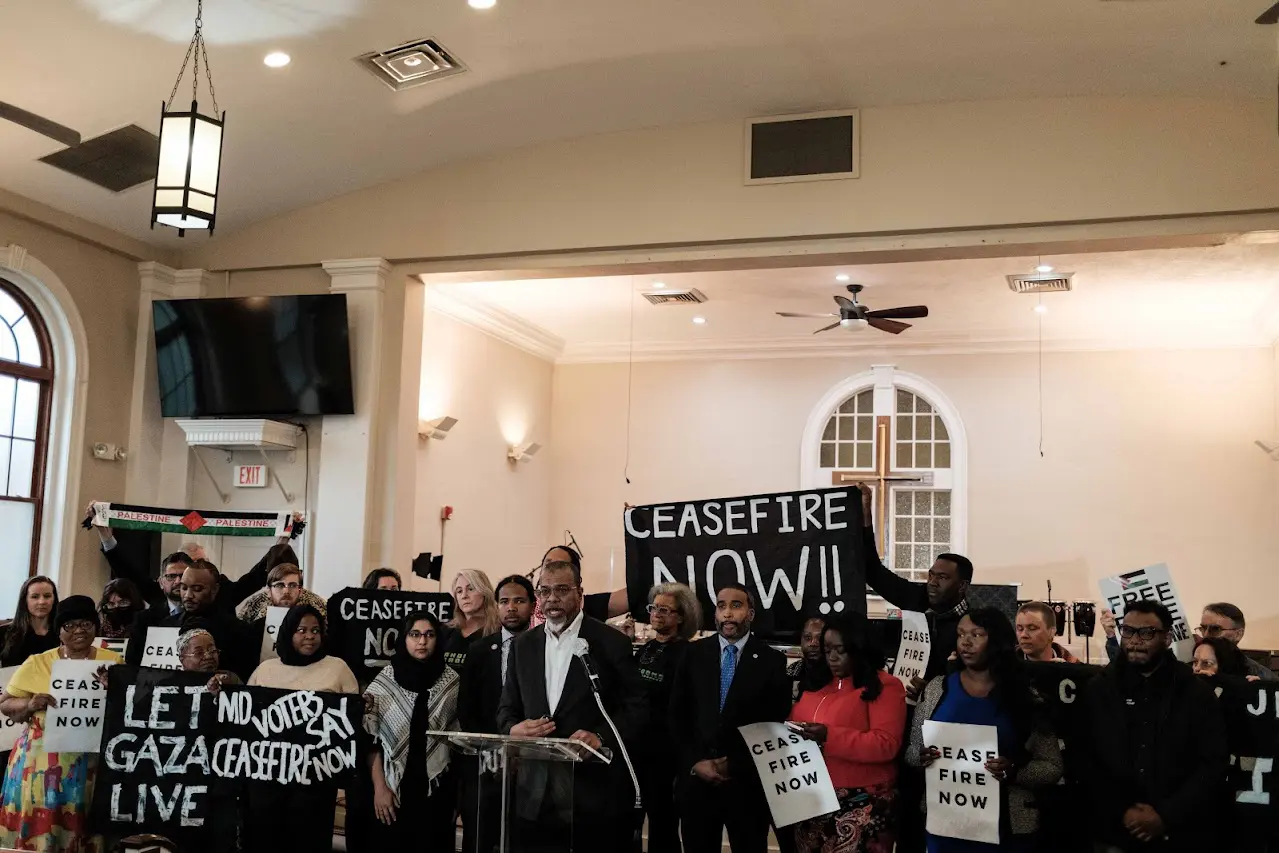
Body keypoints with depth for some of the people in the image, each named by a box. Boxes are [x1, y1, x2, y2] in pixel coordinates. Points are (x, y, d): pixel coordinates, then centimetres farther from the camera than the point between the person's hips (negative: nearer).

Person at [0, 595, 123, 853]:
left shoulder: (113, 662, 6)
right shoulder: (37, 663, 5)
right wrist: (30, 704, -12)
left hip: (90, 764, 0)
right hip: (42, 762, 0)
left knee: (81, 832, 1)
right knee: (37, 830, -3)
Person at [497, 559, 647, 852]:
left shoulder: (611, 642, -3)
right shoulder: (523, 645, 11)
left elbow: (636, 707, -5)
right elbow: (507, 708, 14)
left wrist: (602, 736, -21)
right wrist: (513, 728, -8)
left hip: (593, 790, -4)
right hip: (536, 792, 4)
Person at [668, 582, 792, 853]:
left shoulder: (771, 660, -1)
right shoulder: (694, 654, 5)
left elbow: (776, 725, -2)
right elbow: (677, 716, 5)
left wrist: (736, 764, -8)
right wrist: (694, 763, -6)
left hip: (747, 783, -2)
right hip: (696, 780, 2)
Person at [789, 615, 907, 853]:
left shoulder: (884, 686, -6)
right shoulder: (816, 685, 14)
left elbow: (886, 745, -15)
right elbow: (795, 725, 22)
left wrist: (830, 736, -23)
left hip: (862, 803, -6)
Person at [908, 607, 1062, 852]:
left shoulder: (1024, 697, -3)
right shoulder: (937, 689, 2)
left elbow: (1052, 767, -1)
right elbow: (912, 750, 8)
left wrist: (1014, 771, -18)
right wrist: (922, 756, -14)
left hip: (1006, 828, -1)